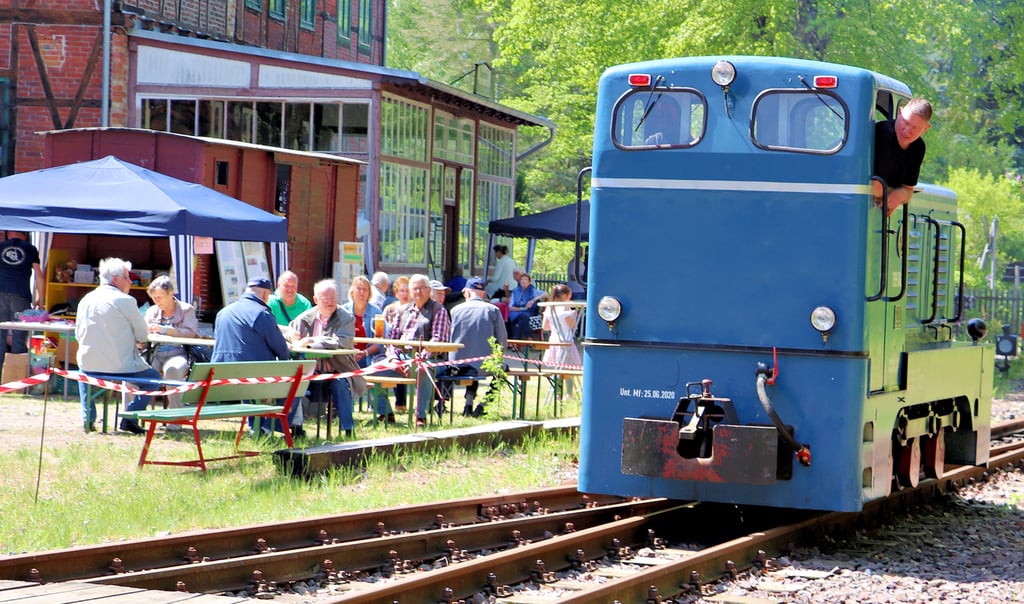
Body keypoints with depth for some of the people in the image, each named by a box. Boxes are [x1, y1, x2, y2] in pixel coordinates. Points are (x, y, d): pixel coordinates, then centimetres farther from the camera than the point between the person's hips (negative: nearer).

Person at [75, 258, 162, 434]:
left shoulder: (85, 300, 5)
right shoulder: (125, 301, -12)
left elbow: (78, 335, 14)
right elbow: (143, 336, -6)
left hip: (89, 365, 5)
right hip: (121, 367, -5)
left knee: (83, 370, 39)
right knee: (154, 377, 18)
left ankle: (87, 418, 27)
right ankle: (130, 418, 5)